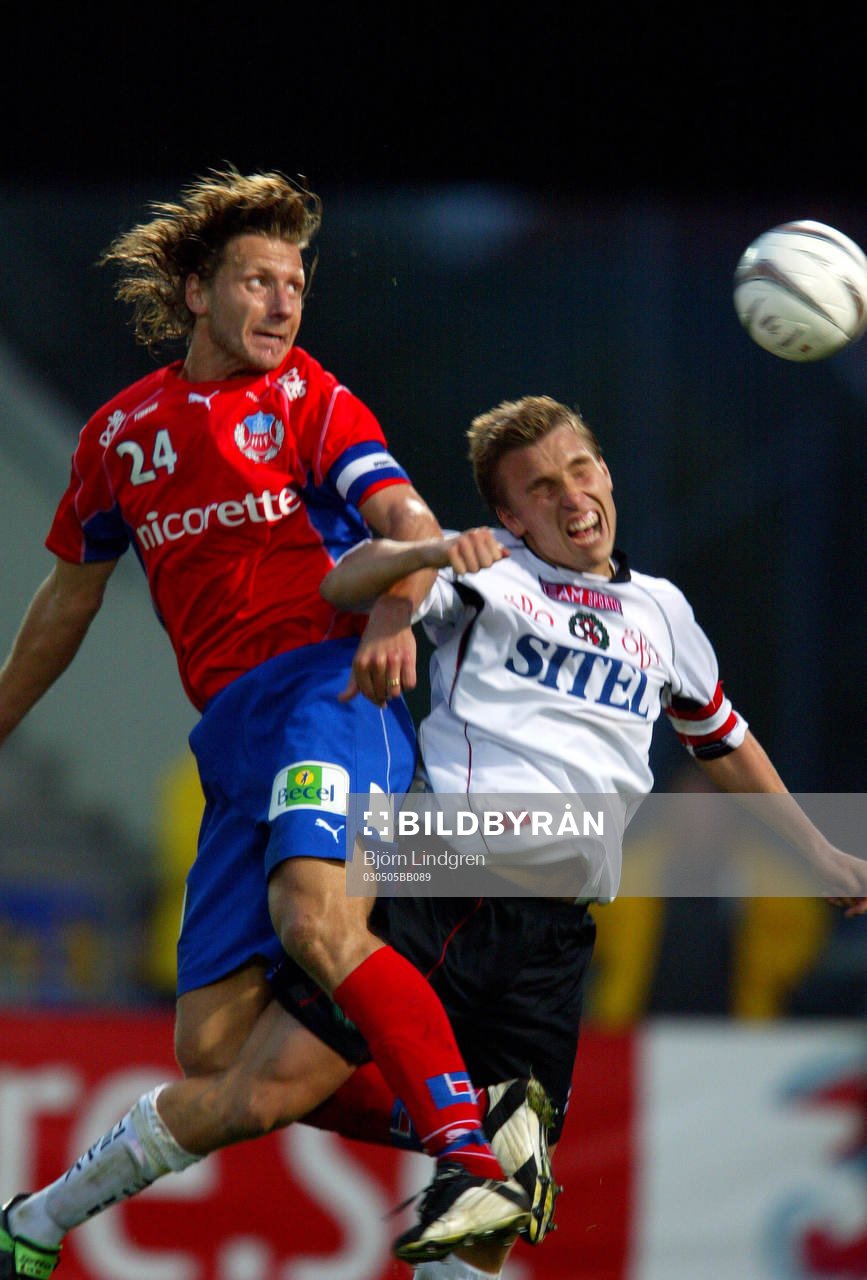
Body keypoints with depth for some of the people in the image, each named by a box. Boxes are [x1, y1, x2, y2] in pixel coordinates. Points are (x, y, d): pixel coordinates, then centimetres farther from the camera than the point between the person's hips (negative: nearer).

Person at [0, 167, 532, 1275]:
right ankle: (439, 1126, 4)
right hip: (230, 734, 5)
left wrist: (394, 612, -32)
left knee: (312, 913, -34)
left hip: (328, 683, -5)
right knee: (211, 1049, -7)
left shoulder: (309, 400, 6)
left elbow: (404, 517, -10)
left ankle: (473, 1166, -41)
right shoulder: (122, 432, 19)